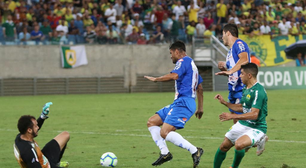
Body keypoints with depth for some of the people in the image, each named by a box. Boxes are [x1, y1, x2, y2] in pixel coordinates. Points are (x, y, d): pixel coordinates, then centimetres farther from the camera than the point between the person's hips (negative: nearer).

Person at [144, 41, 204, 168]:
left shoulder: (184, 61, -6)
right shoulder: (191, 63, 26)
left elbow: (174, 76, -25)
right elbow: (200, 87, 30)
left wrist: (155, 79, -12)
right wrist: (200, 108, 33)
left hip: (183, 102, -11)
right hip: (179, 103, 11)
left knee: (165, 133, -22)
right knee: (151, 122, 12)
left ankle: (195, 151, -23)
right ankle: (165, 153, 4)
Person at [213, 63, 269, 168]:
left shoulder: (258, 91, -23)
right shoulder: (246, 89, 8)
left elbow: (254, 114, -29)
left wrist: (232, 116, -29)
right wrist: (224, 102, 15)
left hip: (256, 128, -9)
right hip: (242, 124, 9)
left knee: (239, 145, -34)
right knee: (224, 147, 10)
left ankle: (259, 141, -6)